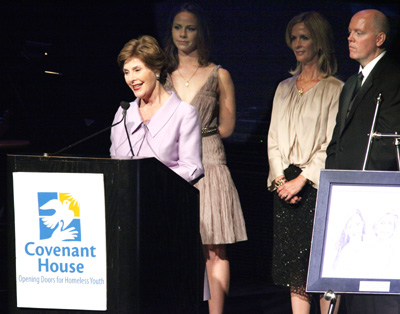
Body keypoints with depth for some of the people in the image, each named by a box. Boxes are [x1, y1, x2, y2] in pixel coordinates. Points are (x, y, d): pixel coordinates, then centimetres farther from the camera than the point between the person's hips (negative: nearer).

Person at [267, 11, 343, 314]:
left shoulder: (335, 90, -3)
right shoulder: (284, 88, 16)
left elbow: (331, 145, -9)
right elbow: (273, 138, 14)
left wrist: (301, 180, -13)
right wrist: (280, 179, -1)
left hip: (316, 186, -5)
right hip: (285, 186, 6)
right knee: (295, 267, 5)